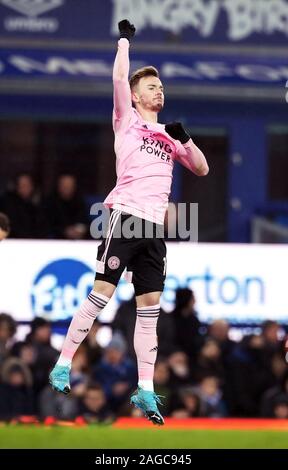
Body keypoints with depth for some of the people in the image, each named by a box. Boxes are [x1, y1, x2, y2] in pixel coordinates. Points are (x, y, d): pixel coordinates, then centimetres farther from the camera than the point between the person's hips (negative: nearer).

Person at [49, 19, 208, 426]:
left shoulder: (169, 135, 21)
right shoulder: (127, 120, 8)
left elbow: (202, 168, 21)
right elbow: (119, 77, -3)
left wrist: (185, 139, 6)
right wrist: (124, 39, 4)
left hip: (155, 225, 5)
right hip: (126, 215, -5)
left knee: (149, 306, 1)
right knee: (102, 292, -9)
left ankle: (145, 390, 0)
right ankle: (63, 364, -1)